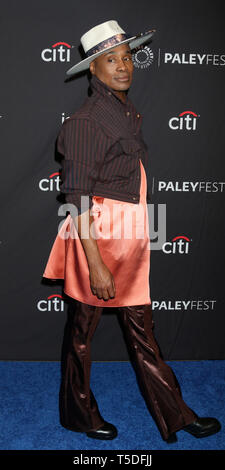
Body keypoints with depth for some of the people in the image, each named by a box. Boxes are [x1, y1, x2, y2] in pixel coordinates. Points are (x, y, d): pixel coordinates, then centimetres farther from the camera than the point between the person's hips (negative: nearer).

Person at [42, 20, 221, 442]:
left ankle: (174, 415, 29)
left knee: (141, 326, 16)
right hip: (97, 233, -8)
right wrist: (96, 264, -21)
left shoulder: (128, 113, 13)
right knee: (83, 327, 10)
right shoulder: (84, 122, -14)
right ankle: (77, 413, 32)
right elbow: (77, 198, -18)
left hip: (132, 235, 8)